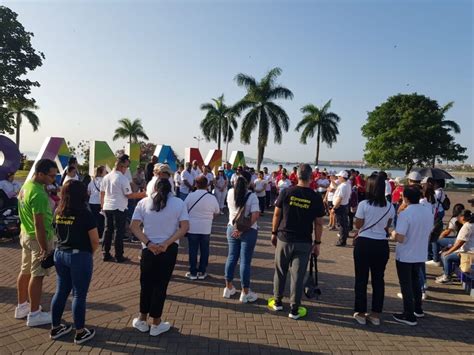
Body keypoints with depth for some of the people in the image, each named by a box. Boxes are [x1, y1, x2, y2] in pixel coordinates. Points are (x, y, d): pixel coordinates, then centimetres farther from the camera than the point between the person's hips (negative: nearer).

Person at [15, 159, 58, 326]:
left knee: (25, 271, 18)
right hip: (38, 237, -10)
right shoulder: (38, 194, -27)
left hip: (26, 234, 10)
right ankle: (34, 314, 10)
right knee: (37, 275, 0)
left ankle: (22, 306, 32)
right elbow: (39, 224, -27)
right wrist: (45, 249, -24)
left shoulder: (26, 185, 4)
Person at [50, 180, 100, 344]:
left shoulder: (58, 213, 1)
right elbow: (95, 241, -14)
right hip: (80, 256, -6)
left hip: (60, 253, 6)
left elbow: (59, 234, 12)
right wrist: (90, 253, 4)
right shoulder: (85, 215, -18)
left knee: (61, 291, 18)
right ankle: (80, 333, 16)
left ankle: (55, 328, 30)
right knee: (79, 295, 4)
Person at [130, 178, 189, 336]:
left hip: (149, 249, 1)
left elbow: (134, 226, -8)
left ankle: (142, 320, 30)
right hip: (169, 250, -1)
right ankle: (156, 324, 21)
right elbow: (185, 227, -11)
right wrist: (166, 243, -15)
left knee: (146, 284, 17)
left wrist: (148, 243, -13)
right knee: (161, 285, 10)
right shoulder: (179, 203, -2)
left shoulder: (143, 202, 0)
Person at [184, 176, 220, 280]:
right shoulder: (212, 198, -8)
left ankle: (193, 273, 17)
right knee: (204, 251, 13)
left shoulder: (190, 196, -10)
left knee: (192, 250, 10)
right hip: (206, 228, 0)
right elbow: (217, 211, 5)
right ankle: (202, 272, 20)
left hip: (192, 227, 0)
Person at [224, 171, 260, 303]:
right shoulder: (252, 196, -14)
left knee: (231, 257, 16)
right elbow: (255, 215, -23)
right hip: (248, 231, -5)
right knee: (245, 261, 3)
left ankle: (228, 288, 27)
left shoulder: (230, 193, -1)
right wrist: (243, 229, -20)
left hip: (232, 229, 5)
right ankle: (245, 293, 14)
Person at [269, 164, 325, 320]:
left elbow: (277, 214, -1)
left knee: (280, 271, 16)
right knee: (298, 275, 6)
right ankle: (294, 309, 14)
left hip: (284, 238, 1)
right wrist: (317, 243, 7)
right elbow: (318, 223, -2)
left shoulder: (286, 192, -6)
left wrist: (274, 233, 11)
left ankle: (277, 302, 29)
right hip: (304, 242, -1)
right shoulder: (316, 198, -6)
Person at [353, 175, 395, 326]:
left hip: (364, 244, -3)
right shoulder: (390, 207, 0)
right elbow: (387, 227, 9)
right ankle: (376, 314, 21)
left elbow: (358, 225, -7)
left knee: (361, 279, 8)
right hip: (382, 245, 4)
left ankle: (361, 313, 15)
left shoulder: (363, 204, -13)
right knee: (378, 279, 13)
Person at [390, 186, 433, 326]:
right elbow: (428, 234, 10)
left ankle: (409, 316, 16)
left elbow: (400, 238, -26)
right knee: (415, 282, 25)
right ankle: (418, 309, 39)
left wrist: (393, 233, -6)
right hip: (421, 255, 7)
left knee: (406, 285, 7)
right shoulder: (428, 213, -1)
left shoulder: (405, 214, -23)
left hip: (405, 256, -7)